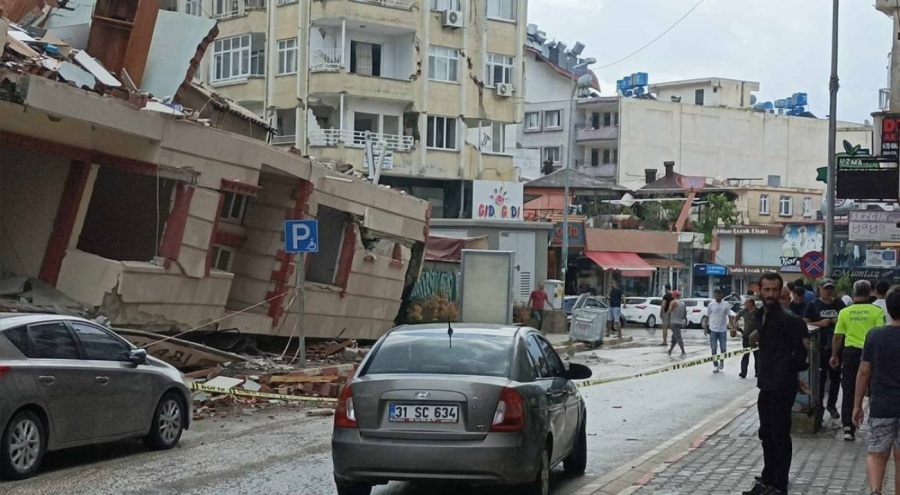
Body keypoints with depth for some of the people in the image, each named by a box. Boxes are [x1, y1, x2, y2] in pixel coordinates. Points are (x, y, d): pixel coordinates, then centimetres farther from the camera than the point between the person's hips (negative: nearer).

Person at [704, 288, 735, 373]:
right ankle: (715, 365, 11)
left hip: (723, 330, 0)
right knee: (714, 349, 1)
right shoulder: (711, 304, -1)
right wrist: (705, 327, 5)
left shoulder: (726, 305, -3)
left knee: (723, 348, 5)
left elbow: (730, 316, -1)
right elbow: (707, 316, 5)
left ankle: (722, 361, 31)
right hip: (713, 330, 0)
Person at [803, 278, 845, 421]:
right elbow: (805, 323, -1)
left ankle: (831, 405, 18)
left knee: (835, 376, 6)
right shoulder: (814, 305, 2)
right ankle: (818, 405, 9)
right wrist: (820, 323, -14)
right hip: (820, 346, -2)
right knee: (820, 376, 0)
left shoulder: (839, 304, 8)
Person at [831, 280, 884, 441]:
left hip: (850, 352, 1)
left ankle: (848, 427, 2)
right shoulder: (877, 311, -7)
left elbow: (837, 337, 4)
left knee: (849, 392, 8)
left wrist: (834, 355, 17)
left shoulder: (845, 312, 0)